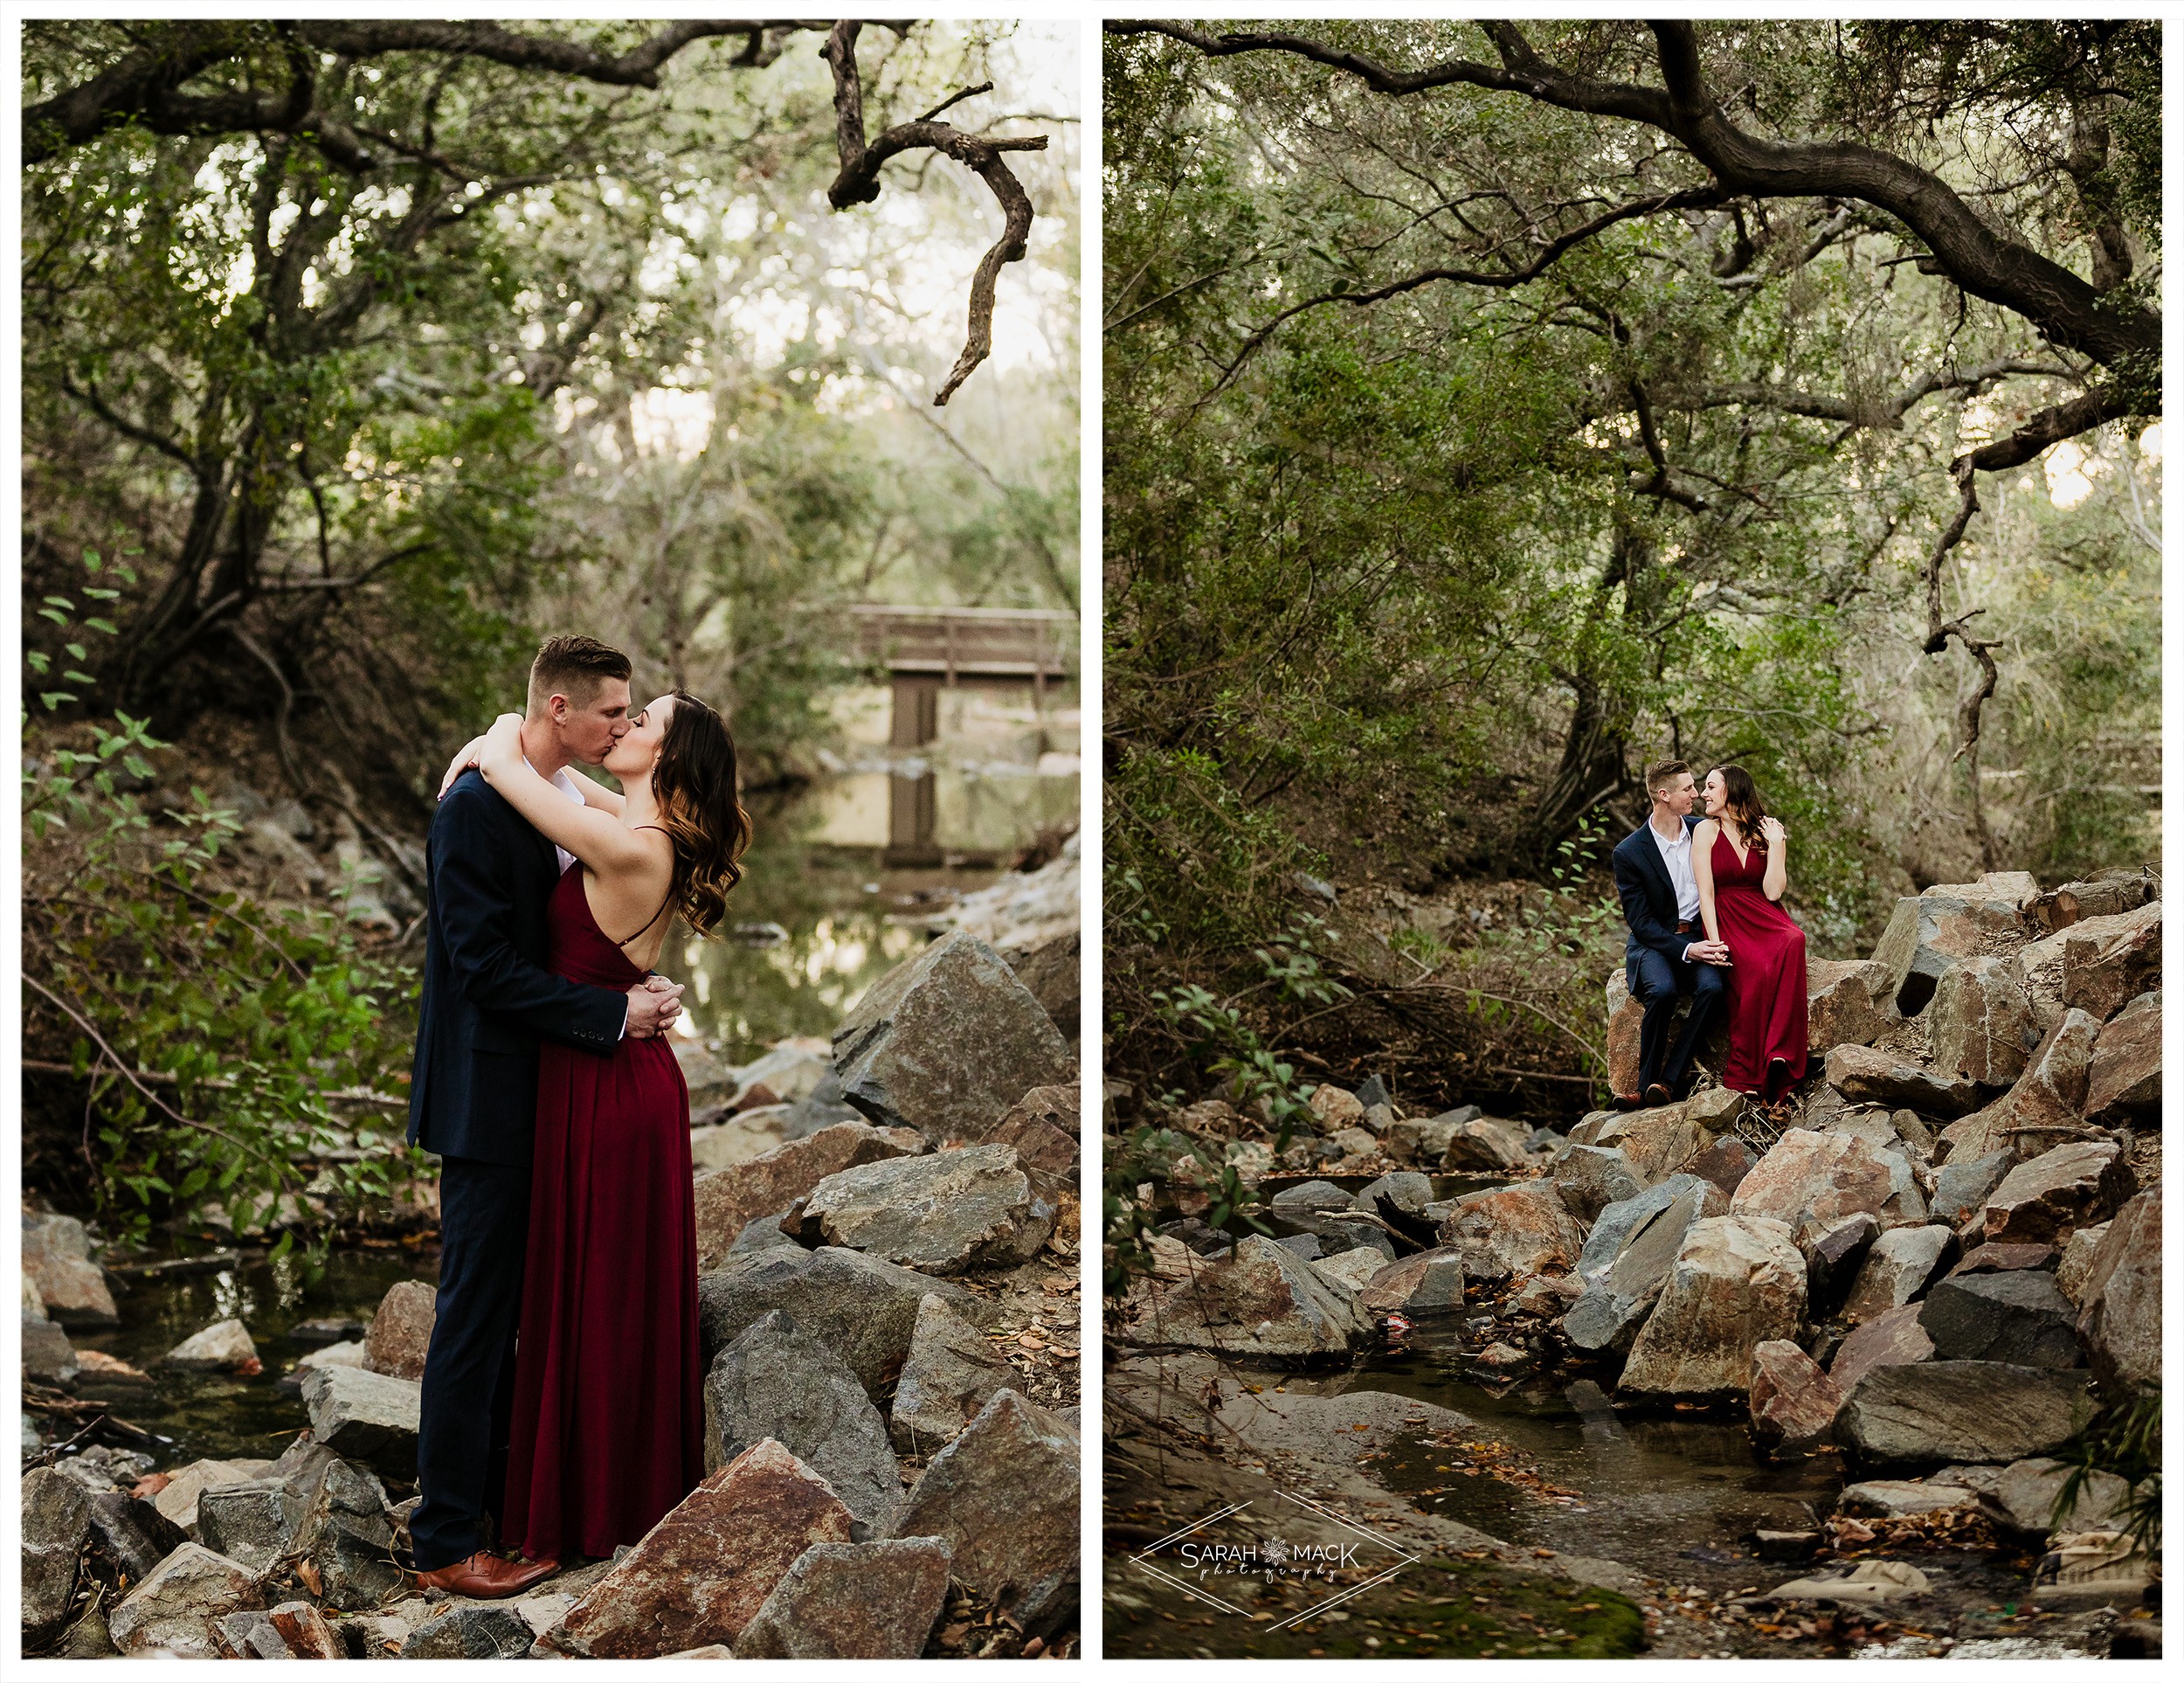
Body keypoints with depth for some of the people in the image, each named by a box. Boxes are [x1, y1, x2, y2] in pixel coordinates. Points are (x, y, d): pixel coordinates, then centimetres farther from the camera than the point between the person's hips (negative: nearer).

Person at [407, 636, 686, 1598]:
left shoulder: (579, 801, 8)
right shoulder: (476, 809, -19)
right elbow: (486, 967, -22)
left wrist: (637, 992, -1)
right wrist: (612, 1013, -21)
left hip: (548, 1096, 8)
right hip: (489, 1101, -8)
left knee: (511, 1308, 17)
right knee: (475, 1314, -2)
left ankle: (499, 1482, 29)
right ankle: (444, 1542, 7)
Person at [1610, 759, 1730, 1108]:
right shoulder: (1629, 853, -7)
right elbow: (1640, 921, -9)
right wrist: (1685, 950, -22)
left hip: (1701, 936, 3)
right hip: (1653, 942, -3)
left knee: (1712, 986, -30)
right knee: (1662, 989, -35)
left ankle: (1667, 1082, -27)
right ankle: (1648, 1080, -21)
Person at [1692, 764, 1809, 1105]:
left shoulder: (1769, 832, 11)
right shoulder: (1706, 831, 5)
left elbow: (1773, 891, 0)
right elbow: (1706, 893, -4)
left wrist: (1775, 844, -4)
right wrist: (1715, 943, -16)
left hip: (1765, 917, 2)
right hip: (1725, 920, -2)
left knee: (1792, 942, -34)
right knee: (1756, 971, -33)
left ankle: (1780, 1056, -39)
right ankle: (1743, 1076, -29)